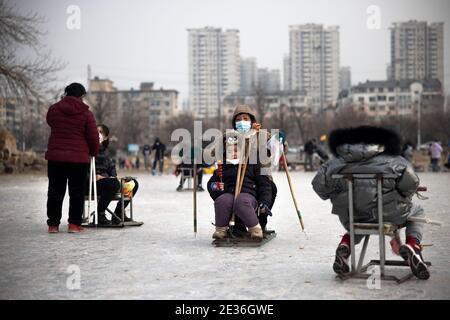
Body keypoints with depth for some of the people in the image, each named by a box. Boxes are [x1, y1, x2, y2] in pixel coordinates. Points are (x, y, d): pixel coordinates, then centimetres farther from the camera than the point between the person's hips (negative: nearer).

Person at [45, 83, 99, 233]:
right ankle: (74, 224, 6)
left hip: (55, 156, 3)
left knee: (55, 191, 11)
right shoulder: (86, 113, -6)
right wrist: (94, 152, 14)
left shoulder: (53, 109, 2)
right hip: (79, 158, -2)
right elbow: (93, 137, -3)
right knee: (77, 192, 7)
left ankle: (53, 224, 14)